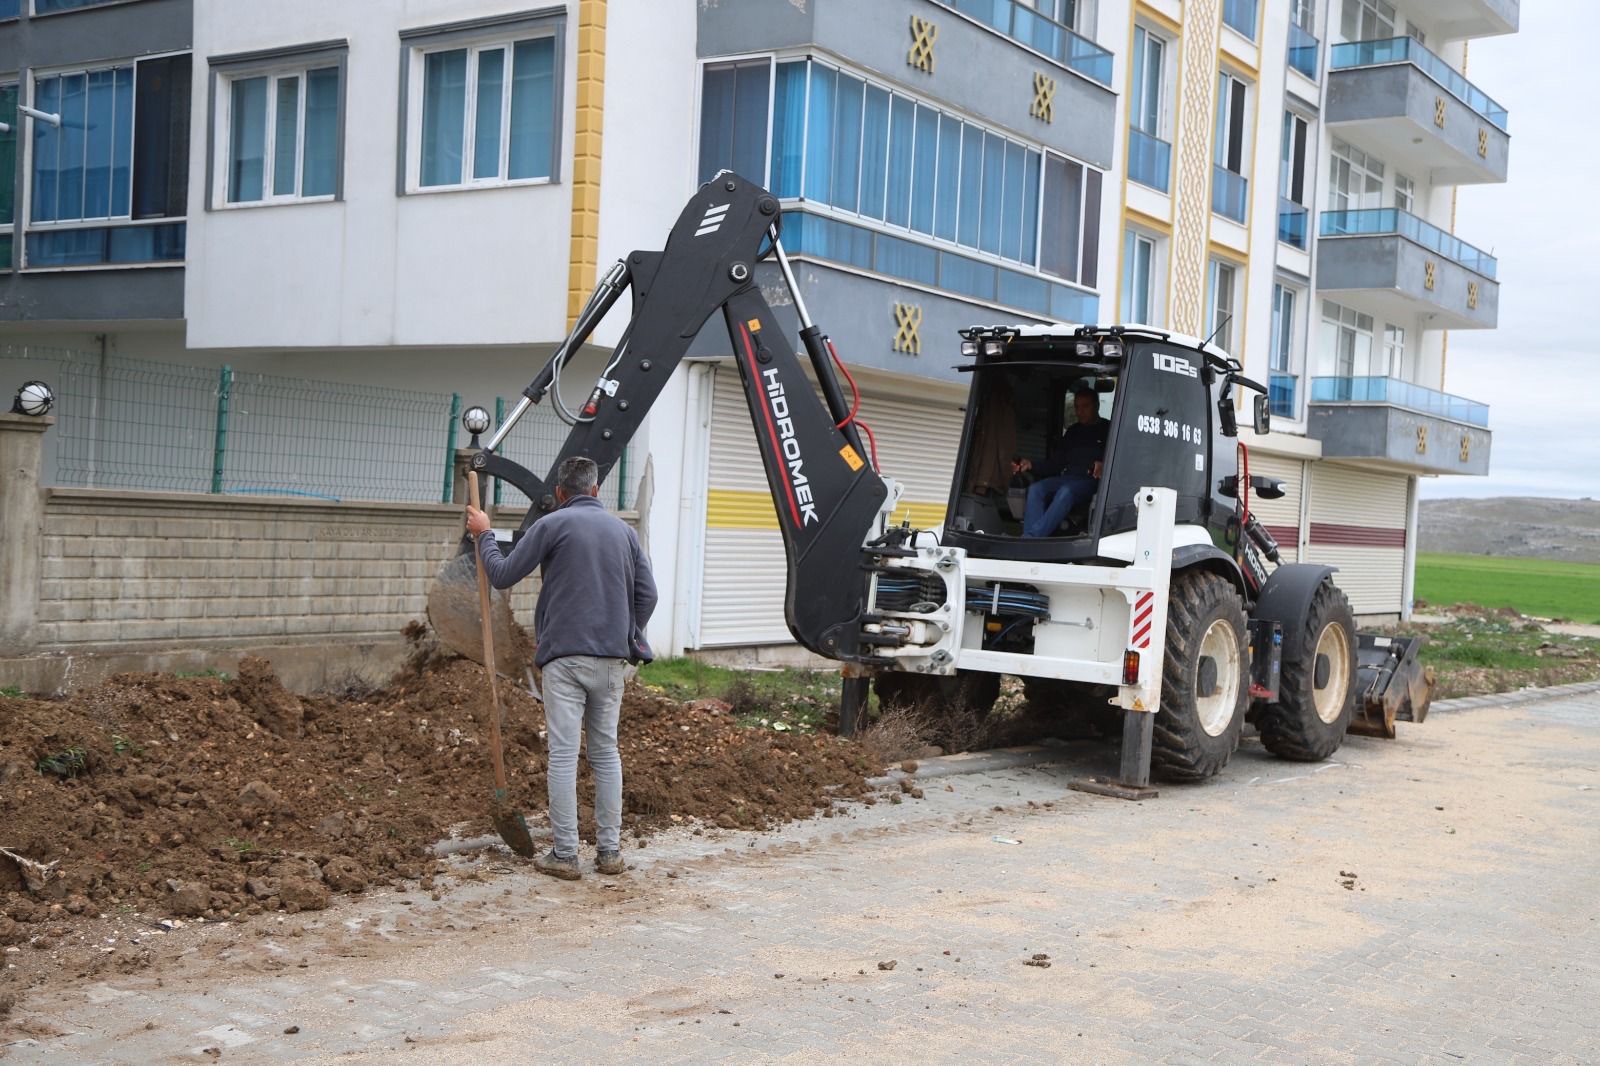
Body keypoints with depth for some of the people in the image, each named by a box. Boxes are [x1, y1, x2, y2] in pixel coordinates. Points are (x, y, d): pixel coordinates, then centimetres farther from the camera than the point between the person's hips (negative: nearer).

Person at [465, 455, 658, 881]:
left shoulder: (552, 525, -3)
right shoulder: (624, 530, 10)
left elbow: (503, 575, 0)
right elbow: (647, 594, 7)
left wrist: (484, 534, 16)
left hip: (564, 655, -4)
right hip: (612, 659, 4)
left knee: (563, 754, -1)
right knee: (606, 751, 12)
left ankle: (565, 854, 0)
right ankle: (610, 850, 13)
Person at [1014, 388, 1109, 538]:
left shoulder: (1107, 430, 9)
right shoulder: (1072, 432, 26)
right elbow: (1055, 464, 19)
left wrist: (1104, 466, -27)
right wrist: (1031, 466, 3)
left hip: (1090, 480, -6)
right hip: (1067, 478, 6)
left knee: (1066, 491, -37)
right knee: (1036, 489, -24)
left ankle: (1030, 537, -47)